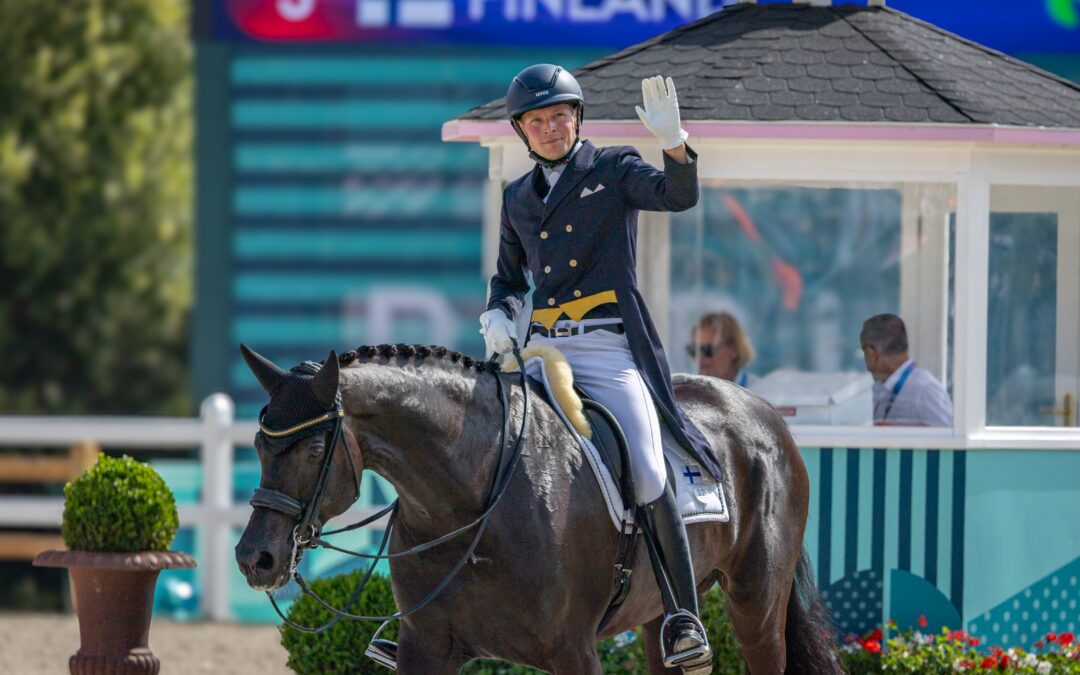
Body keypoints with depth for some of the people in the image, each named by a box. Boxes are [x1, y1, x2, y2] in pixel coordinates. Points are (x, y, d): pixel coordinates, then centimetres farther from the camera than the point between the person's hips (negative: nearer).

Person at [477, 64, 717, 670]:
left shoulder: (613, 171, 5)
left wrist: (673, 143, -31)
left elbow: (679, 195, -13)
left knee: (647, 475, -22)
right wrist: (497, 316, 7)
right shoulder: (518, 198, 17)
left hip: (609, 351, -5)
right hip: (540, 348, 5)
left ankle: (685, 617, -16)